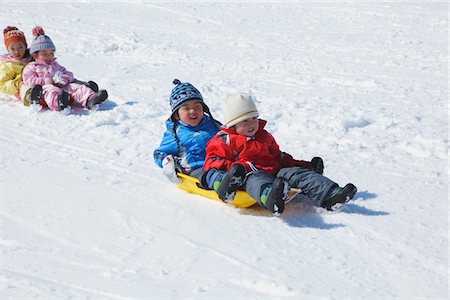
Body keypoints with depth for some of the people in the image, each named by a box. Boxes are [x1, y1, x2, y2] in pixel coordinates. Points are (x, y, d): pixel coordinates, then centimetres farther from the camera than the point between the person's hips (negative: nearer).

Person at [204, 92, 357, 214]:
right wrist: (231, 167, -19)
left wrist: (304, 165, 25)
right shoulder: (223, 140, 11)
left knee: (298, 173, -16)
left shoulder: (265, 136, 31)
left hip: (275, 170, 7)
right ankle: (270, 198, -77)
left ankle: (329, 195, -34)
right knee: (255, 179, -40)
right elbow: (212, 161, 1)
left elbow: (278, 156, 36)